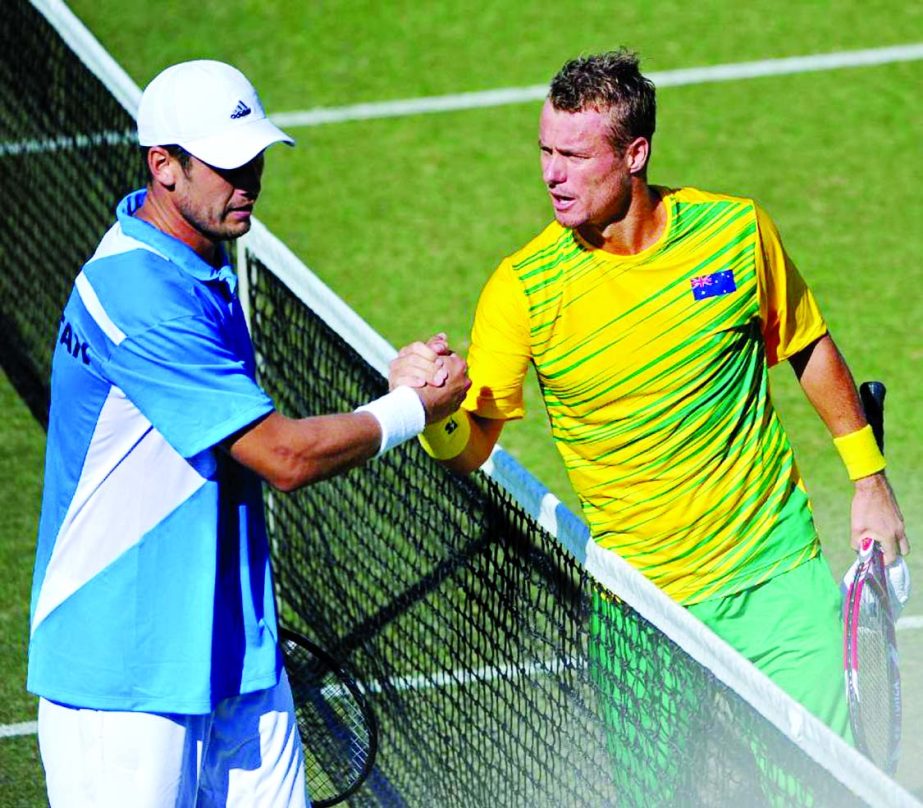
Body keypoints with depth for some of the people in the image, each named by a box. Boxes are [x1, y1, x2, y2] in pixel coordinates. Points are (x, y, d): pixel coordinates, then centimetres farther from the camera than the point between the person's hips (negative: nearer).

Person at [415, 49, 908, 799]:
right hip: (644, 608, -1)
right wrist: (433, 414, -35)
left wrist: (869, 477, 14)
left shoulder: (736, 231, -6)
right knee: (660, 787, -1)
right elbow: (471, 449, -13)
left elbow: (807, 347, 11)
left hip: (778, 571, 1)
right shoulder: (522, 288, -11)